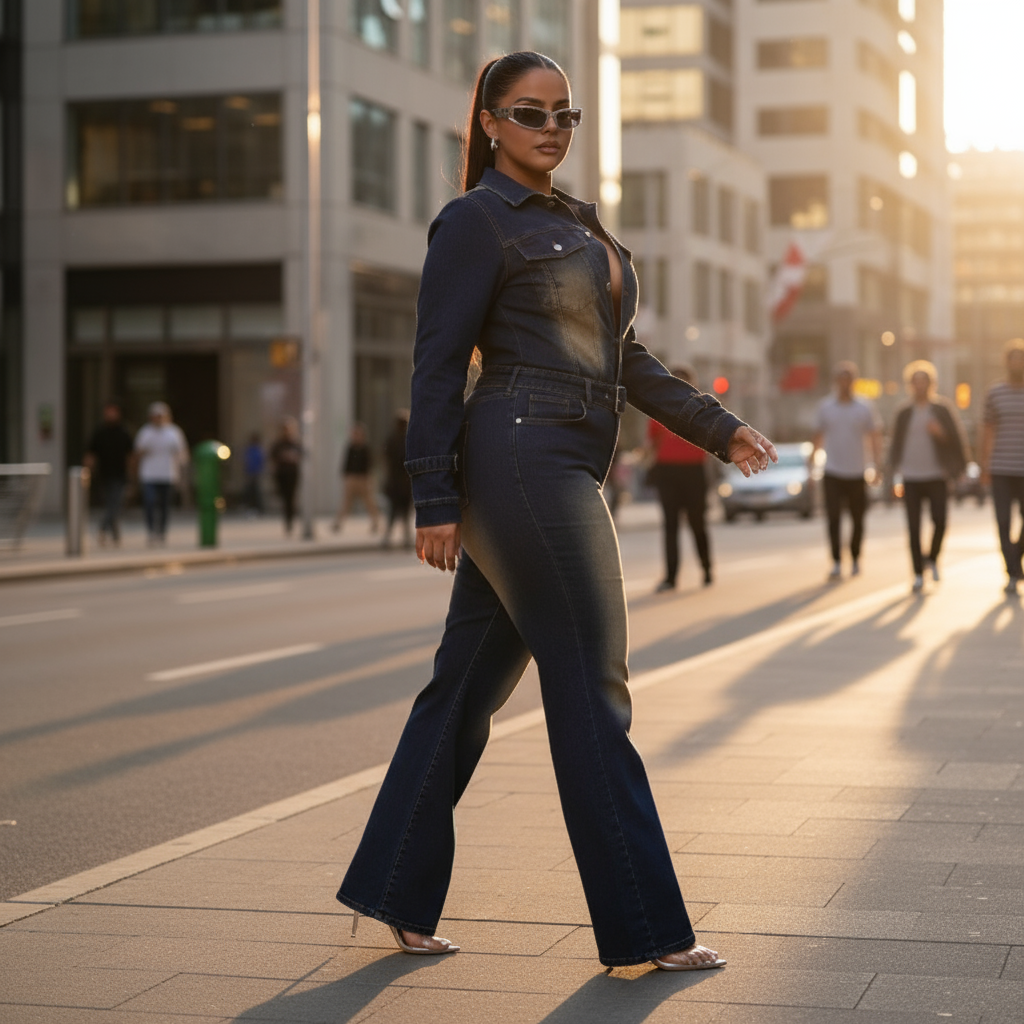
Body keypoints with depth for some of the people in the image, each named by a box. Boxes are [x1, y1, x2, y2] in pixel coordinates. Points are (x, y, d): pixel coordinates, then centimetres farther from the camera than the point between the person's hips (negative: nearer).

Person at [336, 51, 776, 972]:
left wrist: (718, 427, 15)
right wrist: (434, 499, -15)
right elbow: (437, 363, -10)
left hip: (562, 474, 9)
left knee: (469, 685, 11)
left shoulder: (577, 225, 21)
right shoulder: (475, 220, -5)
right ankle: (645, 927, 0)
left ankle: (395, 894, 19)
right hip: (522, 460, -9)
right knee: (591, 689, -6)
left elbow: (626, 359, 23)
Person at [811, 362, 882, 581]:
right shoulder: (825, 407, 4)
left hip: (856, 474, 0)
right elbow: (820, 434, 13)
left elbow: (874, 437, 3)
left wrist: (877, 466, -7)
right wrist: (812, 456, 7)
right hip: (833, 473, 0)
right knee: (833, 519, -11)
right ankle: (837, 564, -12)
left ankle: (855, 559, 28)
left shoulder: (864, 409, 0)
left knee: (857, 520, 10)